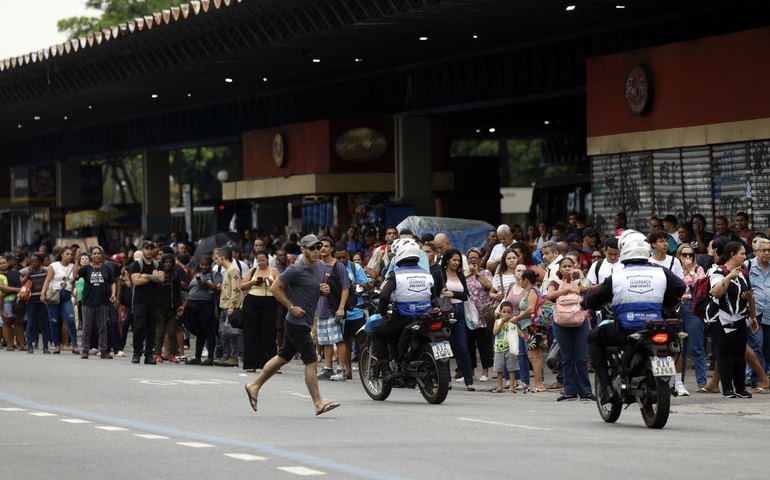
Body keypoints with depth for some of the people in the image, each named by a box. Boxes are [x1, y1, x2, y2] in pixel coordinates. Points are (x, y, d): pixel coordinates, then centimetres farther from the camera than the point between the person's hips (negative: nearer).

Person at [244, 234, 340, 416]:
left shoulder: (321, 267, 9)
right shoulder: (296, 270, -16)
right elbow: (275, 288, -13)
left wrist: (325, 290, -1)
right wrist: (292, 307, -15)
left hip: (306, 323, 9)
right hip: (297, 323, -9)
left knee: (282, 357, 16)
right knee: (311, 362, -8)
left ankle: (255, 386, 26)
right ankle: (318, 402, -4)